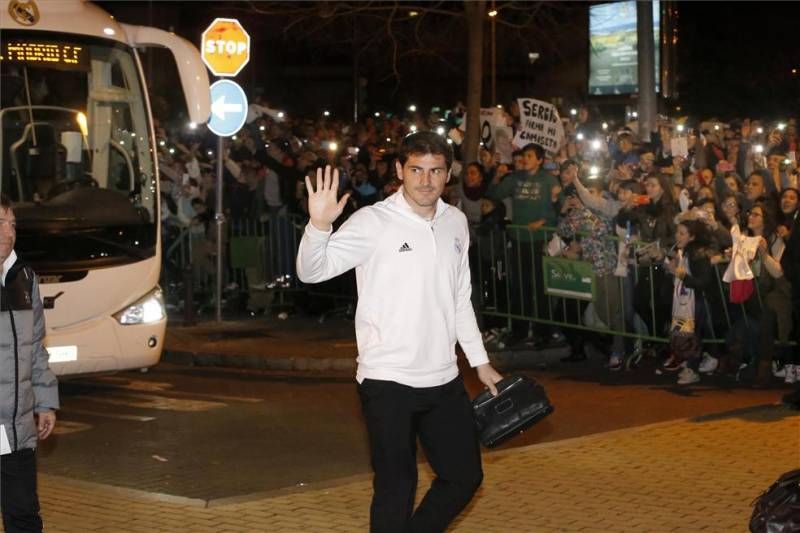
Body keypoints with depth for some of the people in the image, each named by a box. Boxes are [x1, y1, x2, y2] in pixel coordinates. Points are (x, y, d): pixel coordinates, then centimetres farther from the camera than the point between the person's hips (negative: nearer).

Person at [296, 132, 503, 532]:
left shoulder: (455, 222, 8)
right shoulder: (374, 221, -10)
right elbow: (311, 271, -18)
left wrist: (480, 362, 19)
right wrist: (319, 224, -36)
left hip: (443, 379, 6)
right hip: (387, 379, -6)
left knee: (465, 476, 13)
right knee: (396, 487, 0)